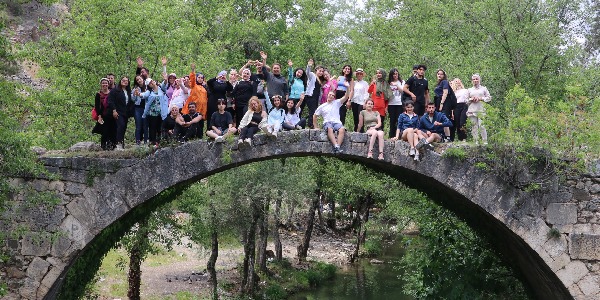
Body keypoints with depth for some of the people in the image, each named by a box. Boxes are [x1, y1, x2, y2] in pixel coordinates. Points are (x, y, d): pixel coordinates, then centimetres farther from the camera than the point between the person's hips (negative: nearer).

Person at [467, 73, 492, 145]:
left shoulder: (484, 88, 14)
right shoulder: (470, 90, 20)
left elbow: (489, 98, 8)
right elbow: (466, 101, 18)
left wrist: (480, 98, -5)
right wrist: (471, 99, -3)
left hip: (481, 110, -2)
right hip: (472, 111, 2)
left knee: (481, 125, -12)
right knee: (474, 126, -3)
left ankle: (485, 141, -9)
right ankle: (476, 141, -1)